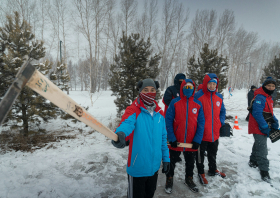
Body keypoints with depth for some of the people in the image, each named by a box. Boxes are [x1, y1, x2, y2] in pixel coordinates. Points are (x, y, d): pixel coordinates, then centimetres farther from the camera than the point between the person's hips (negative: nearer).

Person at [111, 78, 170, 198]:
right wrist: (120, 134, -58)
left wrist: (166, 158, 9)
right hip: (137, 166, -5)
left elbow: (163, 138, 9)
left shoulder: (159, 113, 2)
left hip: (154, 166, 5)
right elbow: (127, 123, -36)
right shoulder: (133, 110, -15)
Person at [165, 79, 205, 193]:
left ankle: (189, 179, 45)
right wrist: (171, 138, -15)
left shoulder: (198, 104, -2)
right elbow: (168, 121, -10)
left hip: (192, 142, 2)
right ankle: (169, 180, 38)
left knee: (190, 163, 21)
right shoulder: (174, 103, -10)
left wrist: (197, 140, -8)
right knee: (172, 162, 16)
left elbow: (201, 123, -1)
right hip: (175, 141, -2)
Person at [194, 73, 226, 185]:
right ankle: (201, 173, 31)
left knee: (213, 153, 25)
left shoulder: (219, 97, 4)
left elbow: (222, 111, 15)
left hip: (215, 133, 6)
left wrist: (221, 122, 2)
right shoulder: (198, 96, -16)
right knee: (200, 154, 11)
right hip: (202, 133, -5)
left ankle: (213, 170, 46)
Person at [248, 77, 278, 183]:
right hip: (259, 128, -10)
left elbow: (270, 112, 17)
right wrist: (265, 127, -25)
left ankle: (253, 161, 39)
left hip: (264, 127, 10)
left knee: (259, 145, 22)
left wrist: (275, 122, 0)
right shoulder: (260, 97, -20)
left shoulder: (269, 97, 12)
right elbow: (257, 114, -26)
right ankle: (264, 170, 5)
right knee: (262, 148, -5)